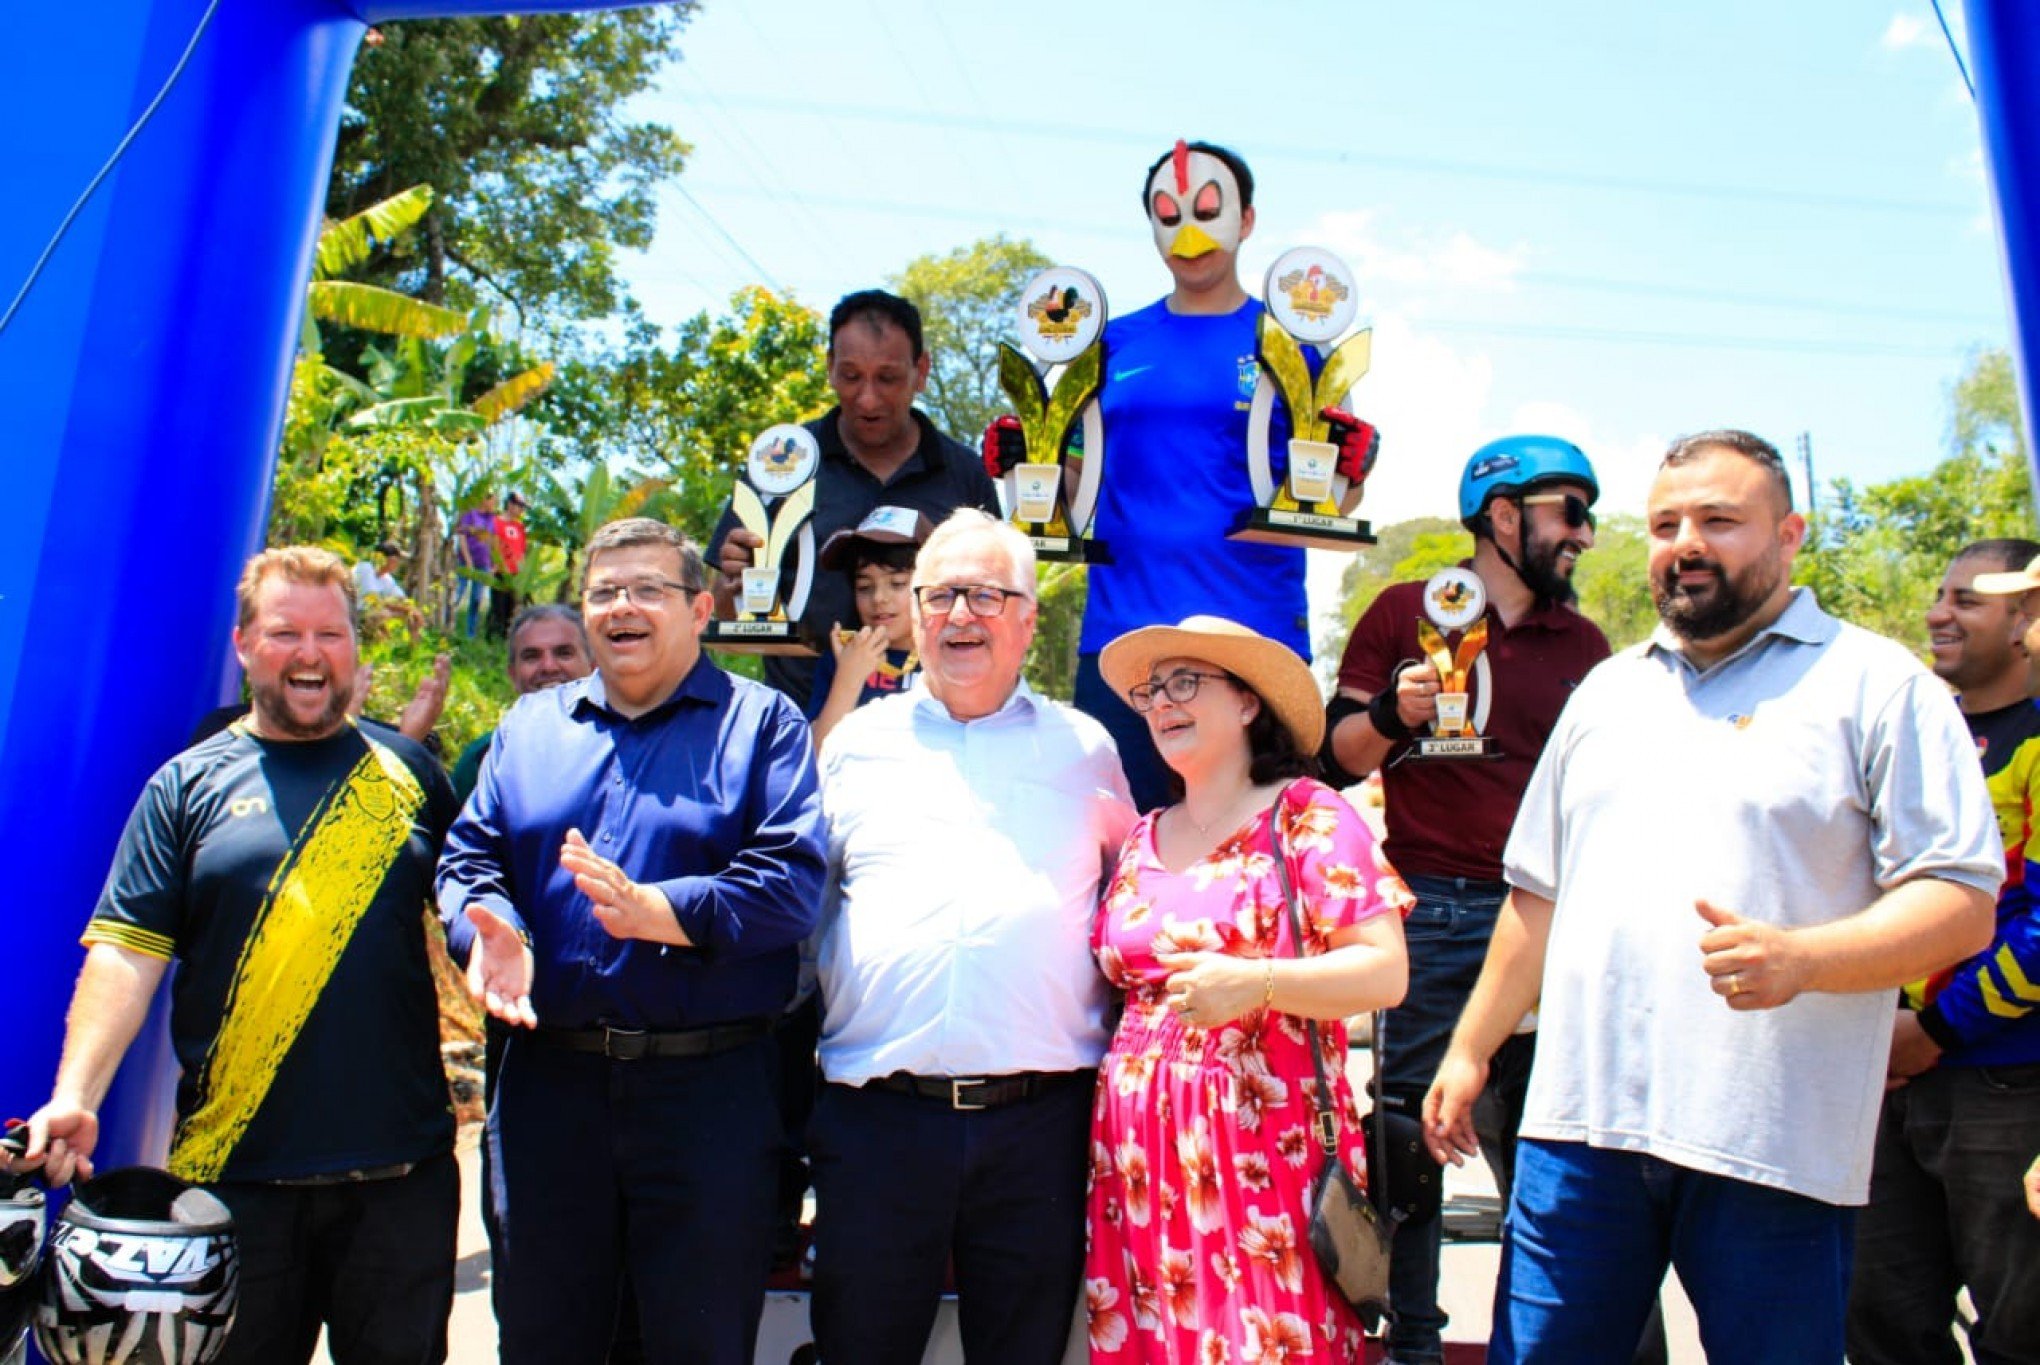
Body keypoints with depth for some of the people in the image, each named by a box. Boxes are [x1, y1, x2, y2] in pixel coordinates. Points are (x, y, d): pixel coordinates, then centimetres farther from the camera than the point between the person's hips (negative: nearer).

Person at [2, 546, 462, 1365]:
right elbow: (128, 952, -3)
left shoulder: (407, 770, 6)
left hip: (401, 1166, 1)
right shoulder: (189, 784, 3)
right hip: (235, 1168, 0)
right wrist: (75, 1097, -14)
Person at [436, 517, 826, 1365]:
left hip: (707, 1087, -3)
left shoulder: (762, 722, 1)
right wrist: (489, 927, -12)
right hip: (547, 1081, 4)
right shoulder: (530, 726, 16)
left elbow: (793, 877, -11)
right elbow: (470, 854, 10)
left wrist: (657, 910, -23)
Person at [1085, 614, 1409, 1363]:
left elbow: (1385, 971, -11)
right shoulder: (1142, 838, 13)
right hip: (1141, 1145, 5)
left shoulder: (1307, 816, -3)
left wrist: (1256, 983, -23)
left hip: (1266, 1139, -5)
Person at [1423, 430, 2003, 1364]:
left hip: (1773, 1146, -4)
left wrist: (1799, 957, -23)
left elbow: (1961, 901, -6)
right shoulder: (1608, 690, 16)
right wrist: (1471, 1050, 16)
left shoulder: (1876, 685, 1)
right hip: (1580, 1120, 4)